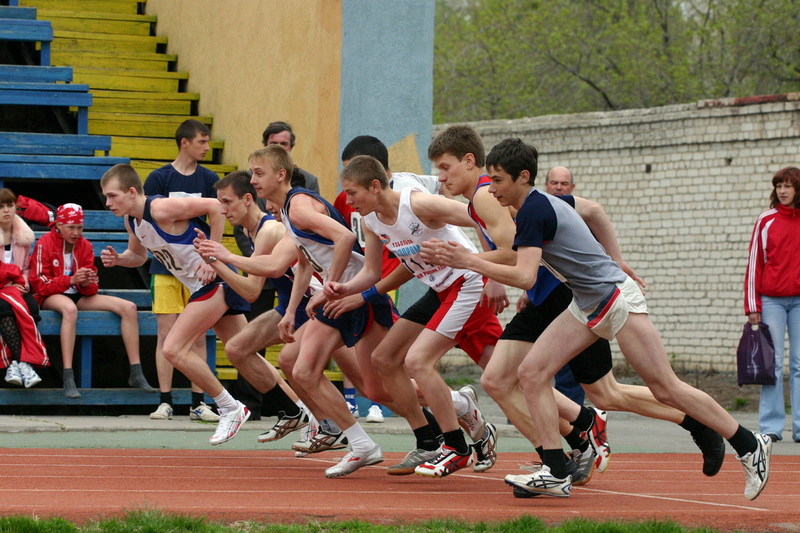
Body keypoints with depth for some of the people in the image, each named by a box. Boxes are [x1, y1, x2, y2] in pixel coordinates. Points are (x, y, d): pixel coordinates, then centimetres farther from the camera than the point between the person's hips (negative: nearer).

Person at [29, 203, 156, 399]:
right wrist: (71, 280, -26)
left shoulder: (85, 246, 7)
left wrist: (88, 283, -19)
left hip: (79, 295, 6)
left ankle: (136, 374, -9)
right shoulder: (45, 243, -7)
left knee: (129, 307, -9)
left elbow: (91, 290, 7)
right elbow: (40, 284, -13)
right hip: (50, 297, -6)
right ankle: (68, 379, -46)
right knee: (69, 308, -43)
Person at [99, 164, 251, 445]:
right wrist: (118, 259, 1)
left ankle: (230, 408, -3)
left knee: (174, 349, -13)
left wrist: (212, 257, -19)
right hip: (202, 287, 10)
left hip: (215, 278, -10)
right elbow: (138, 254, 23)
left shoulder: (161, 209, -21)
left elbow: (215, 206, -20)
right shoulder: (131, 220, 6)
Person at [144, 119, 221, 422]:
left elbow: (218, 224, 8)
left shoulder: (209, 179, 7)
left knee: (198, 336, 3)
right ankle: (165, 402, 2)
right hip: (166, 268, -2)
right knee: (166, 334, -3)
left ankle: (198, 403, 7)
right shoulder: (159, 178, 0)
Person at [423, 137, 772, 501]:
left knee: (666, 389, -6)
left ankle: (751, 447, 6)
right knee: (531, 373, -4)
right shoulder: (543, 203, 8)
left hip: (616, 299, -10)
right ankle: (556, 473, -7)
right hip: (586, 305, 10)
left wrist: (468, 262, -27)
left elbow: (525, 277, -31)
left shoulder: (533, 212, -20)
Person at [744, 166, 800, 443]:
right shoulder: (766, 221, 5)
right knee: (772, 363, -3)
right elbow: (754, 263, 5)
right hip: (772, 300, -1)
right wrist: (752, 306, -1)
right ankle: (771, 426, -1)